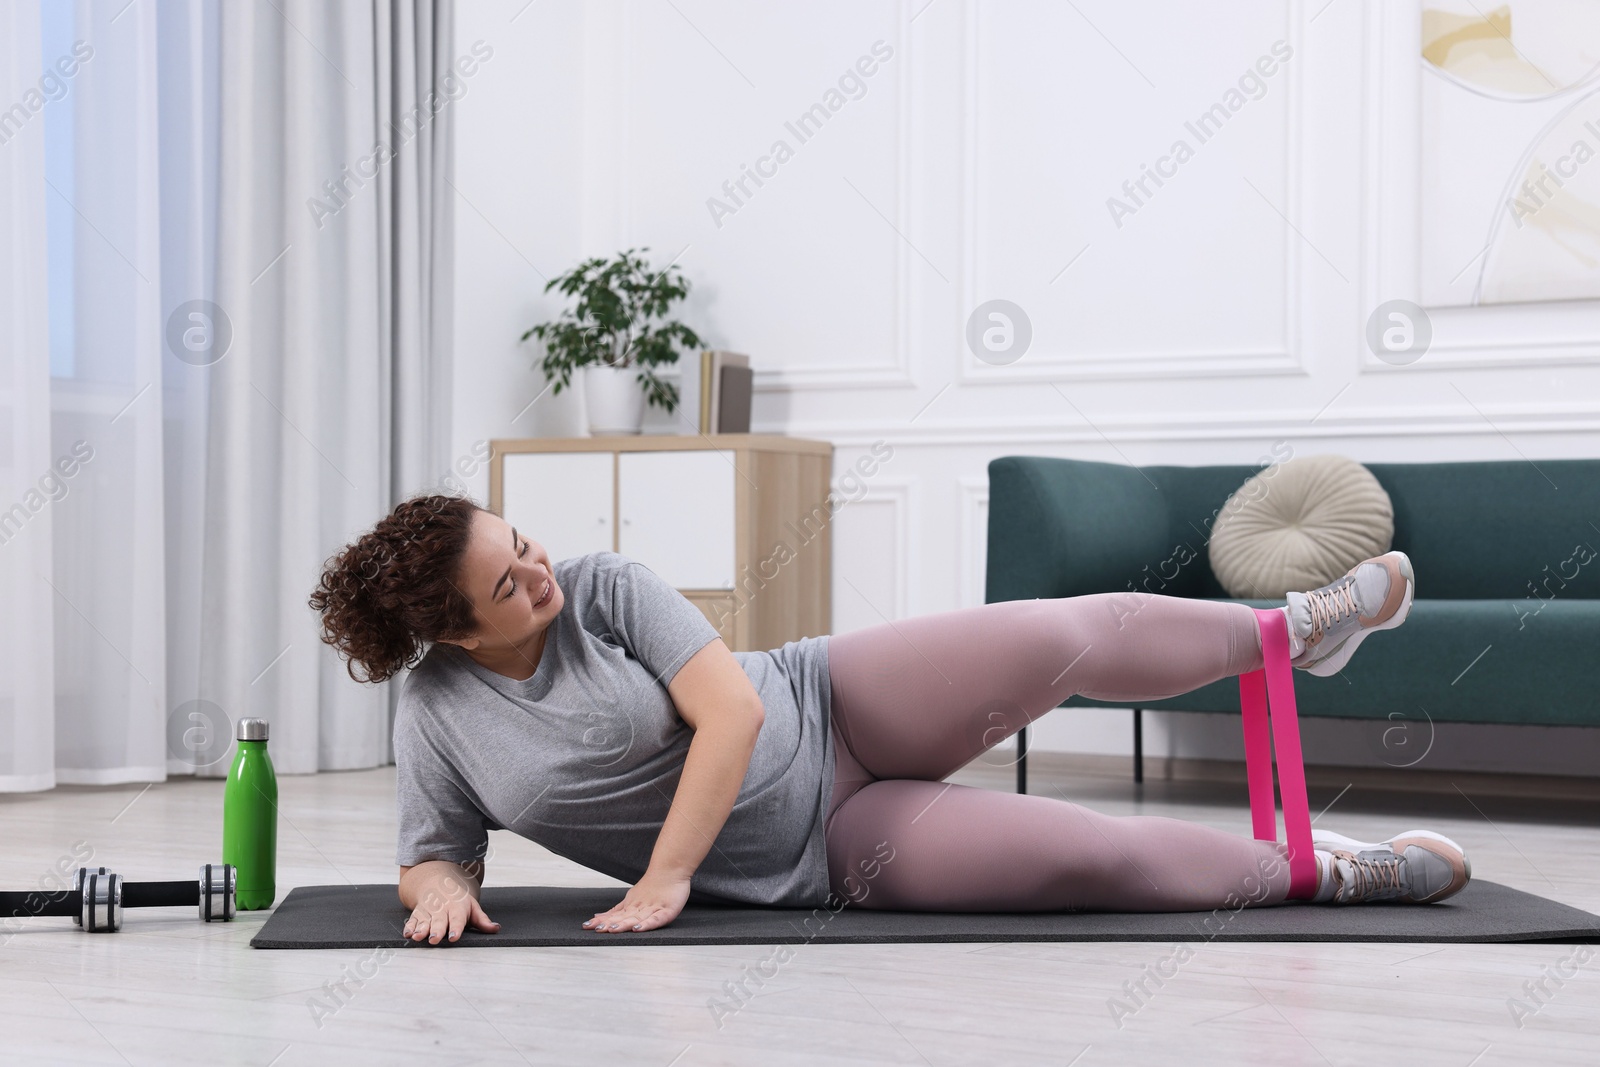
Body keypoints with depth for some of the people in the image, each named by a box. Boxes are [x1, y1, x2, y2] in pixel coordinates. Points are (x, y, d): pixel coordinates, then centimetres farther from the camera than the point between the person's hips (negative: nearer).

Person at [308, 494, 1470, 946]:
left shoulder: (601, 586, -12)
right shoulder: (438, 716, -7)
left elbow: (731, 707, -19)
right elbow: (434, 858, 3)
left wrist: (664, 878, -22)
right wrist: (441, 891, -23)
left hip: (837, 712, 1)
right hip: (830, 858, 0)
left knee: (1054, 639, -18)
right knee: (1094, 854, -16)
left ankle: (1298, 628, 10)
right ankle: (1331, 868, 4)